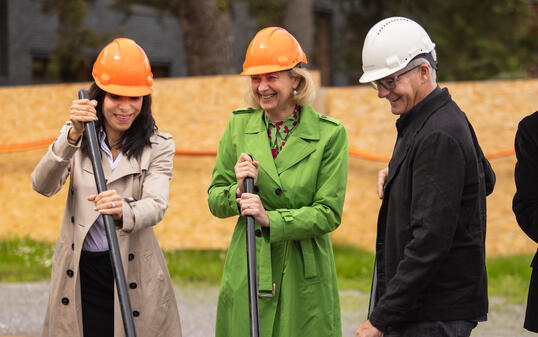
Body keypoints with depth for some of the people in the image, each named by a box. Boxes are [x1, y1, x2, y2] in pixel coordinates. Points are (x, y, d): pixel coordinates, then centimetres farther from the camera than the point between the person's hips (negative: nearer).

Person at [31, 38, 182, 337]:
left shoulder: (158, 147, 1)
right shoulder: (76, 137, 5)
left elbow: (156, 205, -15)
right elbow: (43, 186, -10)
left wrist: (123, 212, -37)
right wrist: (72, 136, -24)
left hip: (134, 276, -1)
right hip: (79, 275, 1)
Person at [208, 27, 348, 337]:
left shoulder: (330, 134, -4)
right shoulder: (239, 125, 6)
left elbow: (329, 213, -7)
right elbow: (214, 200, 9)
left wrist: (270, 219, -19)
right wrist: (238, 192, -13)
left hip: (305, 279, -2)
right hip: (247, 273, 2)